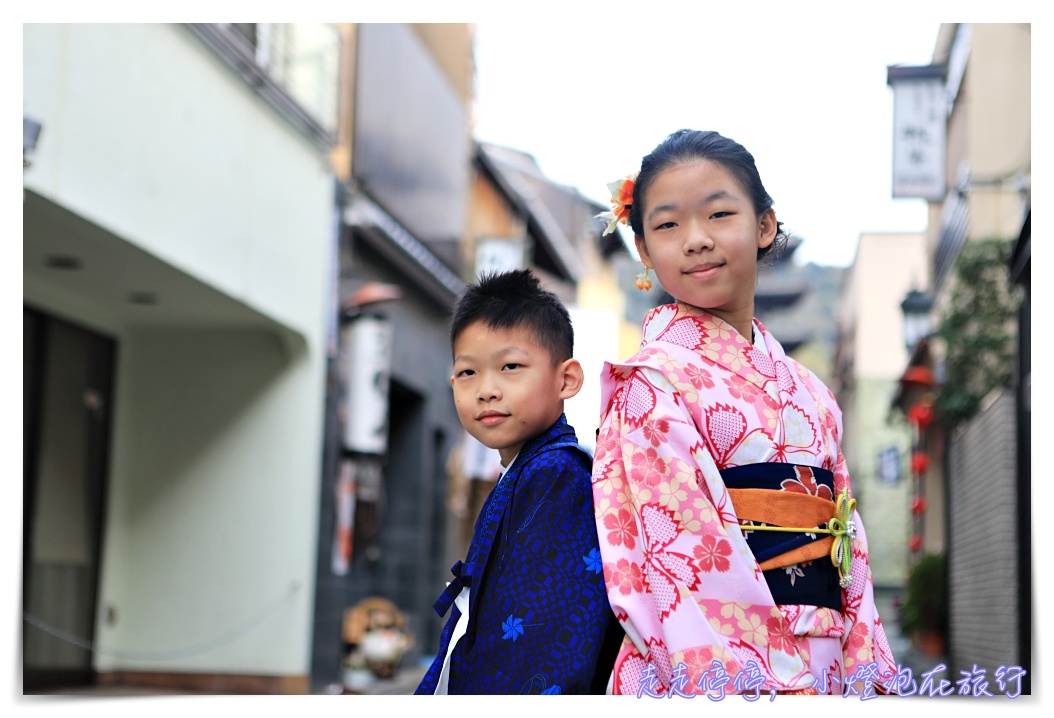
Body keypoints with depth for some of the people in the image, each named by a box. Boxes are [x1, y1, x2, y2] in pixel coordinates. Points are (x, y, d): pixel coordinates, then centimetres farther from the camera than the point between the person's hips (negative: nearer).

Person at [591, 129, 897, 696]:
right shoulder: (653, 380, -8)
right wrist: (774, 681, -20)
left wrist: (868, 672, 1)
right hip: (710, 670, -6)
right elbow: (686, 554, -16)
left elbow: (848, 548, 11)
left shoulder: (809, 392, 11)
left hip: (825, 669, 6)